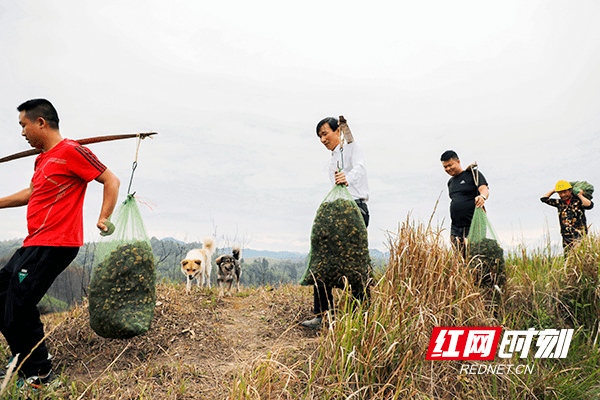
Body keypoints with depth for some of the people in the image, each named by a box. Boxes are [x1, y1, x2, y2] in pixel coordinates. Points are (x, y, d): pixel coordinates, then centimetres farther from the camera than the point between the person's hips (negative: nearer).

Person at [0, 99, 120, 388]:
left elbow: (111, 181, -13)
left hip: (53, 246, -10)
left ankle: (41, 377, 9)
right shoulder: (42, 159, 18)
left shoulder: (70, 151, -11)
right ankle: (25, 362, 29)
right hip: (33, 245, 10)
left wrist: (104, 218, -21)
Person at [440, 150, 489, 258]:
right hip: (455, 229, 6)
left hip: (473, 226, -6)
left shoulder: (473, 174, 1)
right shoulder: (450, 182, 20)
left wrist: (482, 196, -38)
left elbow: (484, 190, -13)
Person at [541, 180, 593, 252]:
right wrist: (553, 190, 17)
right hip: (566, 237, 4)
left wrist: (580, 195, -9)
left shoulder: (578, 200, 2)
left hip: (579, 234, -4)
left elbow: (589, 205, -17)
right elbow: (544, 198, 18)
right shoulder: (559, 203, 13)